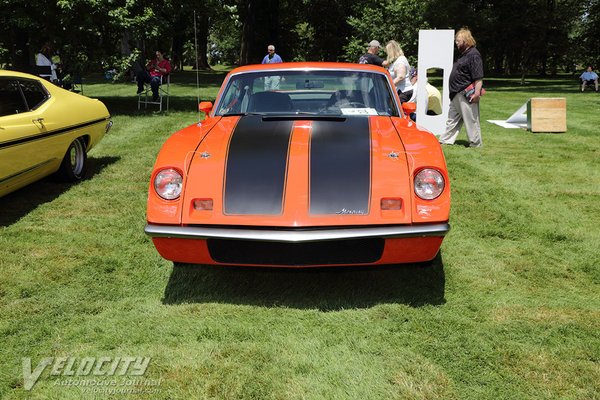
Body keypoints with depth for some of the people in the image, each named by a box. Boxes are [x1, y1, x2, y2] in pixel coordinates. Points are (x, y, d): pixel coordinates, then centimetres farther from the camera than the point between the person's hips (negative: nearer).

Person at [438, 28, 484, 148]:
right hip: (456, 95, 10)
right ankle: (445, 140, 22)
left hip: (466, 95, -10)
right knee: (452, 119, 15)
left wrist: (477, 93, -26)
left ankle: (476, 143, 6)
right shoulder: (463, 54, 17)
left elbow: (478, 77, -20)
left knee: (471, 120, -2)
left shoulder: (474, 55, -14)